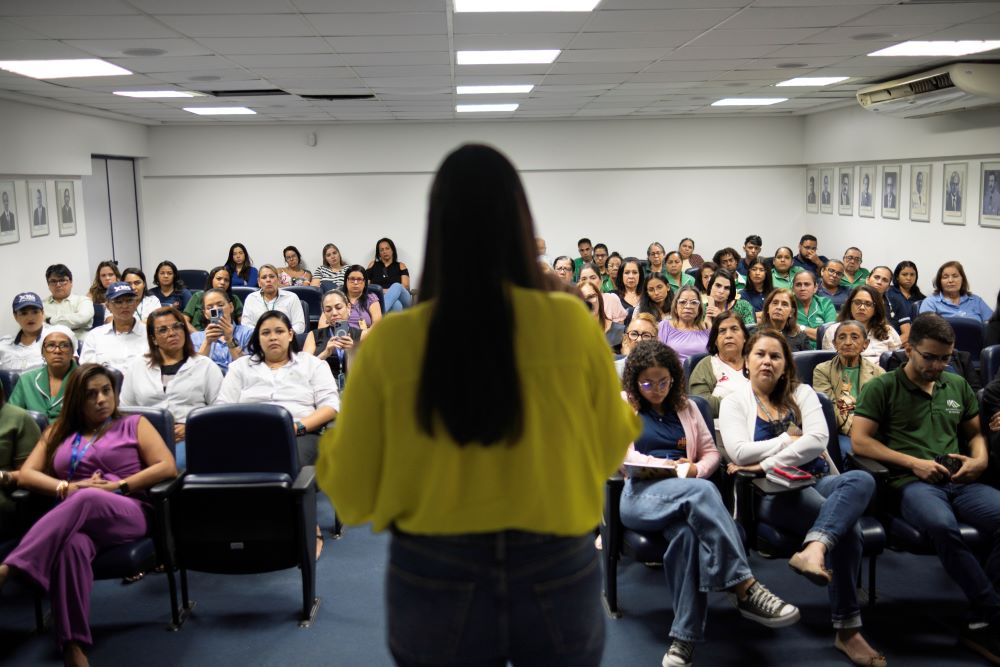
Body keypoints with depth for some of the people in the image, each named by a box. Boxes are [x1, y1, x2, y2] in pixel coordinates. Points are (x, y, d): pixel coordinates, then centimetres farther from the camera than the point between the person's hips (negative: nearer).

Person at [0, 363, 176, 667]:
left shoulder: (134, 424, 17)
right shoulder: (59, 432, 26)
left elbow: (168, 467, 4)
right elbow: (26, 474, 14)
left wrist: (118, 486, -8)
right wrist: (68, 487, -6)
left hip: (128, 513, -1)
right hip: (73, 519, 2)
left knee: (87, 500, -39)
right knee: (71, 545, -39)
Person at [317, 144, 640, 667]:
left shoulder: (389, 342, -13)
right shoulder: (572, 322, -12)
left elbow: (354, 495, -4)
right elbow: (609, 450, 3)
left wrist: (331, 444, 15)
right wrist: (628, 414, 23)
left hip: (434, 578, 0)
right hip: (558, 574, 1)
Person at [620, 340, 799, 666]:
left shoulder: (686, 407, 24)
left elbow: (711, 453, 19)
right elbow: (624, 456, 1)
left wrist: (695, 469, -4)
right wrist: (669, 467, -11)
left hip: (685, 497, 3)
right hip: (641, 494, -3)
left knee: (687, 531, -39)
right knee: (701, 491, -38)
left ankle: (684, 637, -39)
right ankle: (746, 590, -44)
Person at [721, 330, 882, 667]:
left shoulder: (802, 394, 17)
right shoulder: (734, 402, 11)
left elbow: (818, 439, -2)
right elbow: (740, 453, -7)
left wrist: (767, 463, -12)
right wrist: (789, 440, -2)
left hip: (818, 480, 4)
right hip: (771, 492, -4)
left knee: (862, 479, -33)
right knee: (847, 528, -30)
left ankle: (813, 550, -51)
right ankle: (847, 629, -23)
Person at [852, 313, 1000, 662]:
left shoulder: (958, 385, 22)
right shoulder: (882, 388, 7)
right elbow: (859, 440, 0)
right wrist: (912, 462, -8)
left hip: (960, 482, 4)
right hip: (912, 483, -4)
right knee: (942, 525, -39)